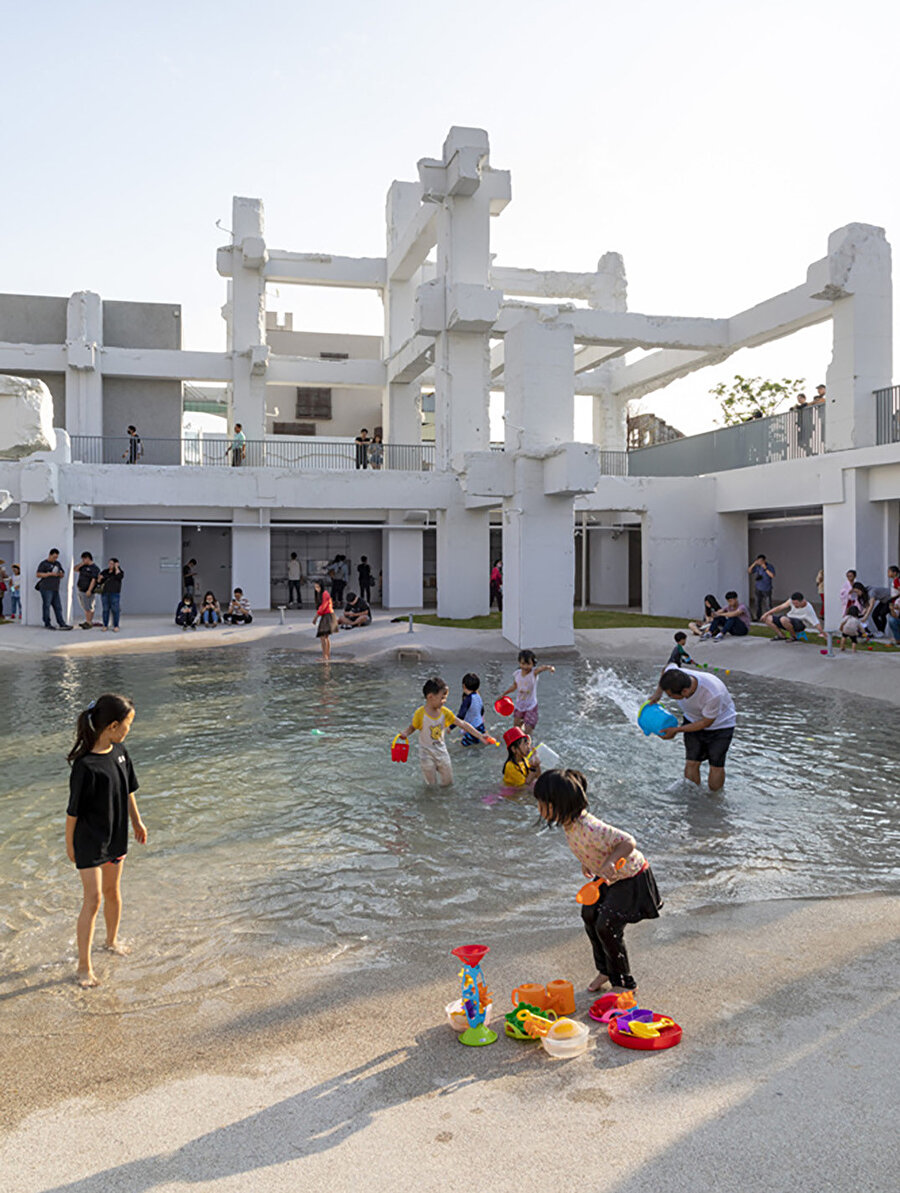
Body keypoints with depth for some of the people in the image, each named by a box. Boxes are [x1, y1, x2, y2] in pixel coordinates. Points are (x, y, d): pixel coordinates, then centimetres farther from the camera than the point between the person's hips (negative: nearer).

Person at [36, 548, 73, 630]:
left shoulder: (57, 564, 20)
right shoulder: (44, 563, 0)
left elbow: (62, 574, 25)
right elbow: (38, 574, -8)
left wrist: (60, 574, 0)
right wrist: (50, 574, -15)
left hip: (55, 589, 7)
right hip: (46, 589, -6)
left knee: (58, 607, 4)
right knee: (46, 606, -4)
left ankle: (62, 624, 2)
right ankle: (47, 624, 0)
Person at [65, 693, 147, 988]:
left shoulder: (119, 752, -3)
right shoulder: (85, 765, -27)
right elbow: (73, 811, -17)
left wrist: (137, 822, 18)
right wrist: (70, 844, -8)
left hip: (116, 836, 7)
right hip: (89, 841, -7)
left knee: (112, 891, 21)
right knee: (93, 899, -3)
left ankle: (112, 941, 43)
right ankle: (84, 967, 9)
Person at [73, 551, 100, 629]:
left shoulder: (94, 568, -12)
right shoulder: (84, 566, 14)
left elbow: (94, 580, -18)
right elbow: (75, 569, 17)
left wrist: (89, 590, -25)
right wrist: (81, 564, 2)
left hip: (87, 591, -9)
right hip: (80, 590, 9)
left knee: (88, 608, -7)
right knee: (85, 608, 11)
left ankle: (88, 623, -4)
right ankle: (89, 621, 17)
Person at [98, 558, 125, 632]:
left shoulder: (119, 571, 3)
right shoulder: (104, 572, 12)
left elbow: (119, 576, -21)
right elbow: (99, 582, 13)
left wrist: (116, 567, -13)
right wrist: (99, 578, -8)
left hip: (115, 593, -3)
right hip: (104, 593, 4)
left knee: (115, 610, -5)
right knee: (105, 610, 2)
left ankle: (116, 626, -2)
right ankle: (105, 626, 7)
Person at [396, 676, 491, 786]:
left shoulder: (445, 712, -11)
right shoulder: (420, 713, -20)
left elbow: (463, 724, -10)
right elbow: (412, 727, -5)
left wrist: (479, 735, -15)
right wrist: (405, 733, -27)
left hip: (441, 751, 4)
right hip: (426, 752, -3)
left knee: (447, 781, 9)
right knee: (431, 782, 1)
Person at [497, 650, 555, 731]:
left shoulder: (534, 672, -22)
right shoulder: (517, 674, -9)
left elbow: (541, 668, -45)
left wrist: (549, 667, -67)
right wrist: (503, 694, 16)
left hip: (530, 706, -4)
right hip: (519, 704, 4)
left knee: (528, 729, -5)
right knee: (516, 726, 17)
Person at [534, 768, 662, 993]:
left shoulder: (589, 829, -38)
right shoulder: (569, 823, -10)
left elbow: (628, 842, -36)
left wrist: (609, 862, -49)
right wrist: (587, 862, 3)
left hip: (630, 876, -9)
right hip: (610, 877, 9)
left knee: (606, 926, -8)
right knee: (589, 914, 11)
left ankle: (624, 983, 14)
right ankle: (605, 970, 32)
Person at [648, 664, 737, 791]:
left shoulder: (713, 694, -43)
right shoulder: (675, 676, -29)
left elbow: (706, 722, -24)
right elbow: (670, 665, -1)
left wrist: (677, 730, -21)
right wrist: (658, 693, -7)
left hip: (720, 724, -4)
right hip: (694, 719, 4)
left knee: (716, 765, -1)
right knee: (691, 763, 1)